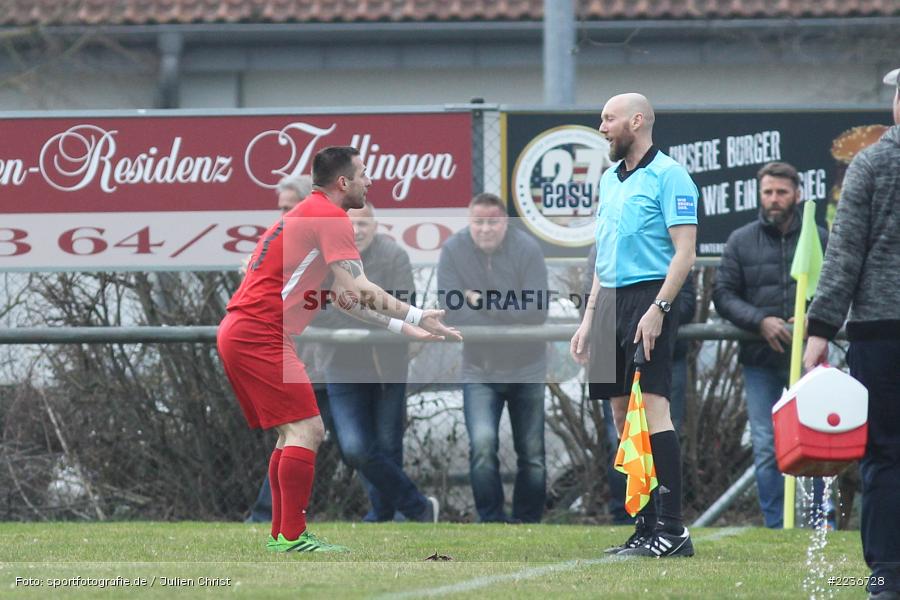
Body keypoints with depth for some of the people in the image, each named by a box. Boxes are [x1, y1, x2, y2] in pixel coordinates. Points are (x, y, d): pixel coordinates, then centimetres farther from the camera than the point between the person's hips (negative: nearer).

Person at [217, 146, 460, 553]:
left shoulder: (309, 214, 24)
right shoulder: (330, 216, -8)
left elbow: (345, 299, 25)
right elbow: (356, 291, -16)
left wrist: (402, 327, 22)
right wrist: (416, 316, -9)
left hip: (238, 334, 10)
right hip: (260, 335, -10)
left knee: (293, 434, 15)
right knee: (307, 430, -12)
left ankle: (280, 533, 16)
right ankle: (292, 537, -15)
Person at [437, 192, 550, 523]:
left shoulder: (526, 249, -13)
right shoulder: (453, 251, -11)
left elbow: (537, 312, -19)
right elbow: (454, 313, -17)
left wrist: (486, 303, -20)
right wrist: (509, 317, -18)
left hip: (526, 370, 0)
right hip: (479, 370, 0)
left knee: (532, 456, 7)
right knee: (482, 444, -17)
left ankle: (527, 523, 22)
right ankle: (492, 521, -6)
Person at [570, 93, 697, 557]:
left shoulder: (667, 175, -6)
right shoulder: (609, 179, 19)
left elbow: (685, 252, -12)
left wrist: (658, 309, -20)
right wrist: (589, 318, 20)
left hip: (649, 296, -9)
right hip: (611, 300, 9)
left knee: (652, 407, -14)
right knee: (623, 414, 6)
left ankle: (671, 529, -16)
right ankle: (646, 524, 9)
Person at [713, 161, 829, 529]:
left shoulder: (818, 238, 4)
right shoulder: (741, 241, 7)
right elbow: (723, 294, 4)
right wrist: (760, 321, -11)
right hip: (761, 360, 1)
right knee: (766, 447, -1)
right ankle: (776, 526, 5)